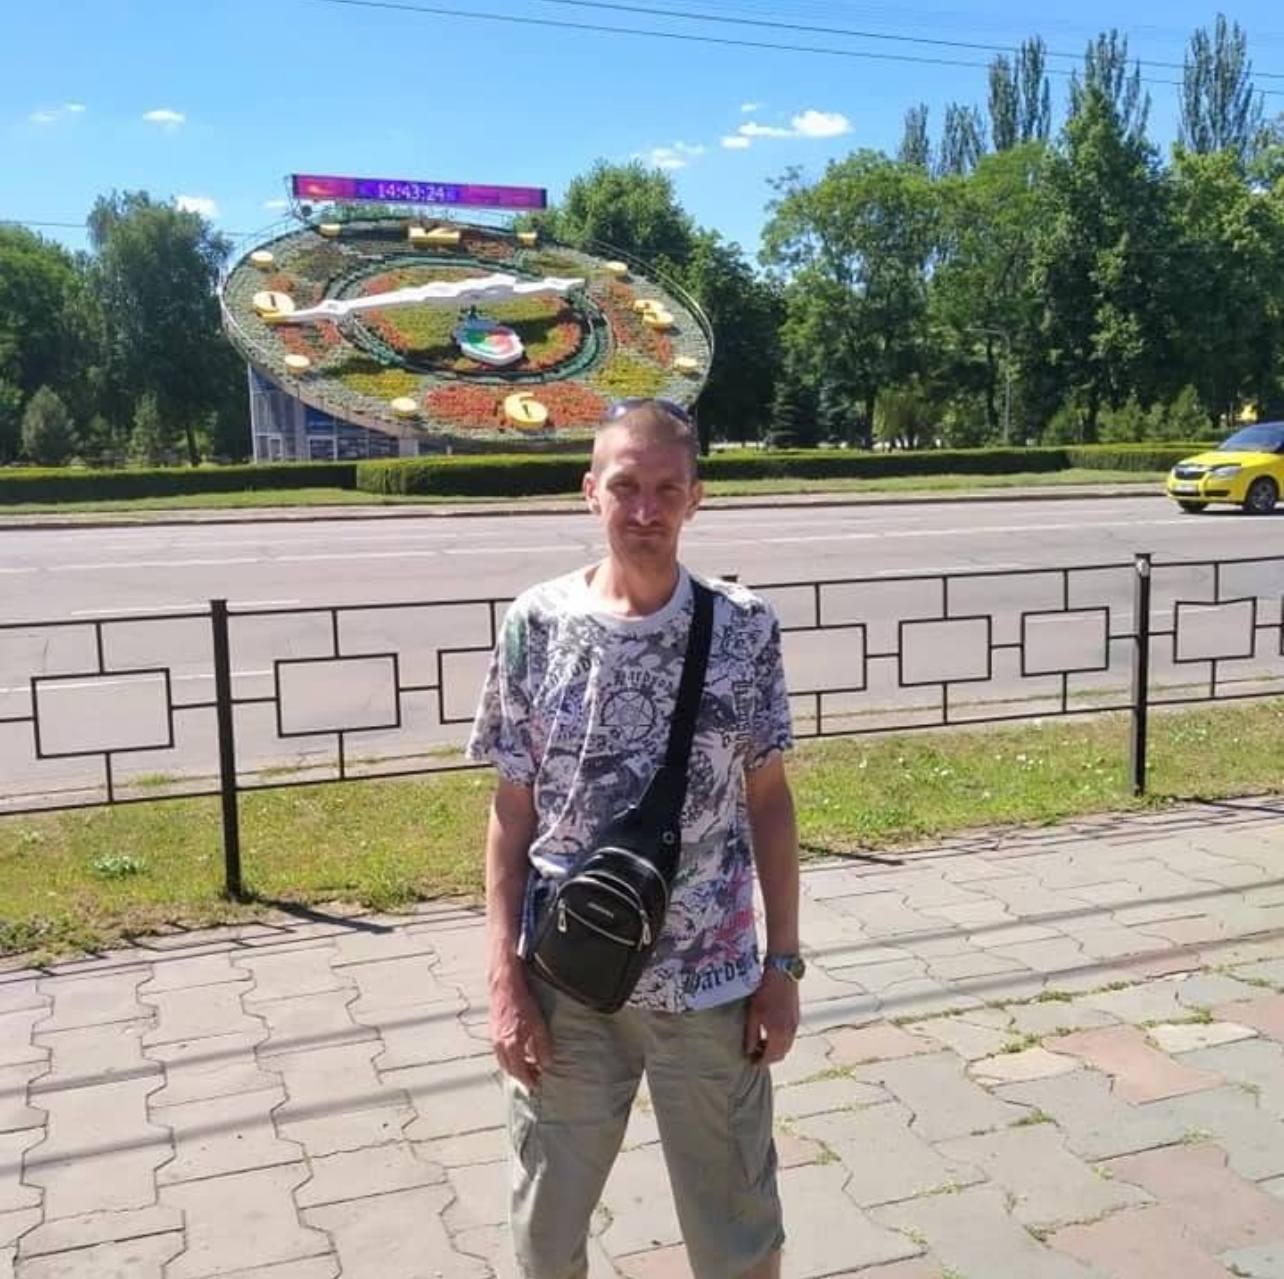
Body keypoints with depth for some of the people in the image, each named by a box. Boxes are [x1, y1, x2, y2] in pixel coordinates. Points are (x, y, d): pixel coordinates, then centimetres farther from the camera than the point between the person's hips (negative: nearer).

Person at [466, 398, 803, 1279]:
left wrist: (783, 964, 0)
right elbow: (513, 812, -2)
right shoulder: (537, 625, -6)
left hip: (710, 981, 0)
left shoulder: (744, 627, -6)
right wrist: (506, 978, -4)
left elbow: (769, 799, 1)